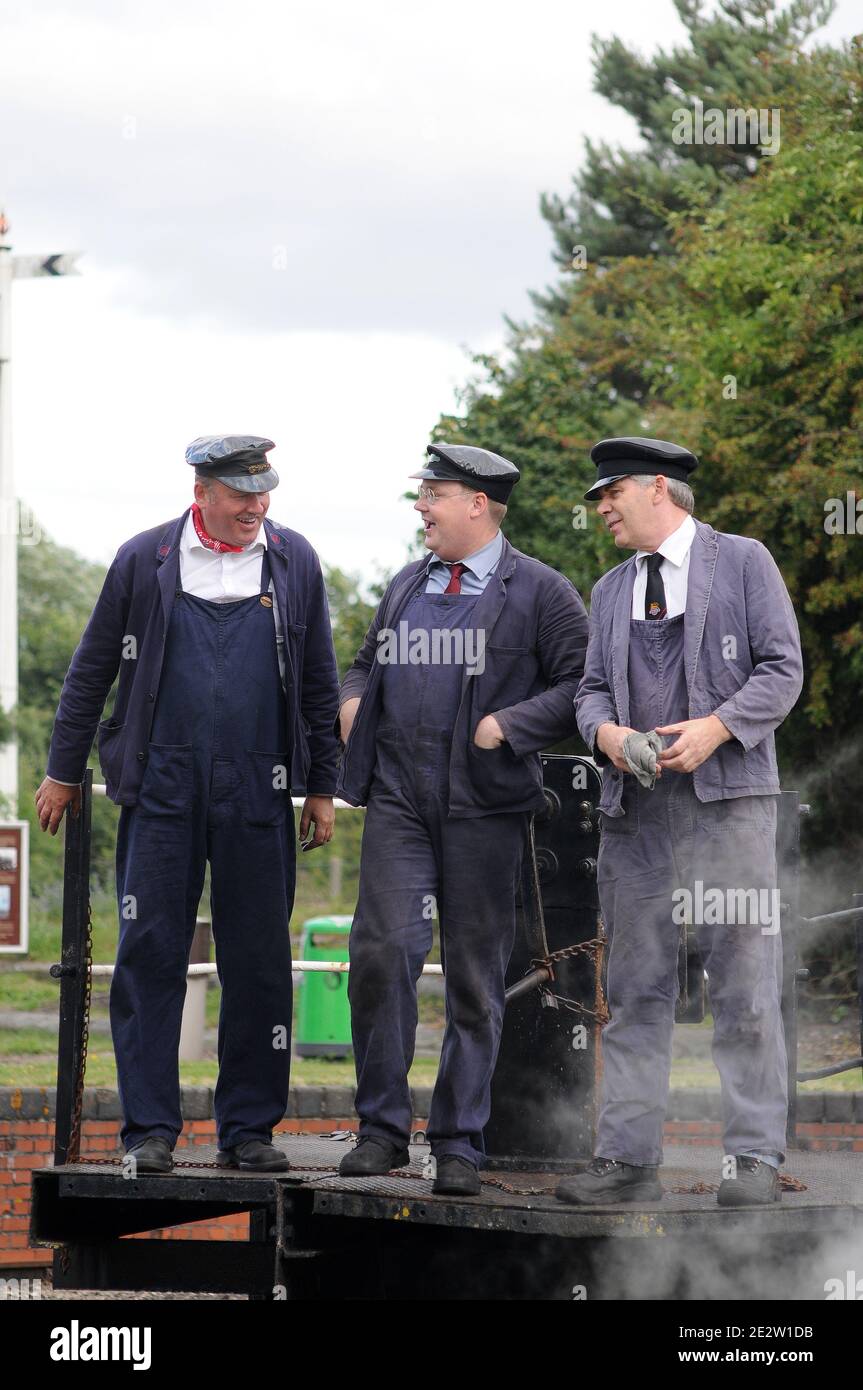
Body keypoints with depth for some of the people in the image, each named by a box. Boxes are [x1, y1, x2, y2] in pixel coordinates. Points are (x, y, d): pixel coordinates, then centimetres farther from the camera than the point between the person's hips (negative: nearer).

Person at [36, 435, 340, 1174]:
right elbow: (91, 671, 10)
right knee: (150, 955, -2)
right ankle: (151, 1127, 4)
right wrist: (64, 772, 11)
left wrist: (322, 786, 11)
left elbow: (319, 684, 13)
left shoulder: (294, 560, 8)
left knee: (259, 963, 2)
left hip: (258, 793, 1)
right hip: (162, 787, -1)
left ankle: (249, 1127, 10)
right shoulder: (145, 558, 3)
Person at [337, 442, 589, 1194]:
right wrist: (353, 701, 10)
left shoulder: (539, 591, 0)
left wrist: (509, 725, -14)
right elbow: (368, 660, 32)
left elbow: (585, 686, -4)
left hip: (484, 805, -4)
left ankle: (459, 1144, 8)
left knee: (475, 975, 1)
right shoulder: (407, 587, 17)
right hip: (400, 796, 4)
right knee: (381, 950, -10)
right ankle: (382, 1127, 0)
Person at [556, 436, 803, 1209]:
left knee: (745, 983, -7)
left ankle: (756, 1159, -6)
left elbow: (782, 669, -1)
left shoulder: (743, 562, 5)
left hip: (726, 796, -5)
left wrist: (715, 727, -15)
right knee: (635, 986, 3)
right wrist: (605, 731, -5)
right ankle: (628, 1158, 5)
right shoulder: (611, 592, 22)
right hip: (635, 802, 5)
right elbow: (593, 689, 18)